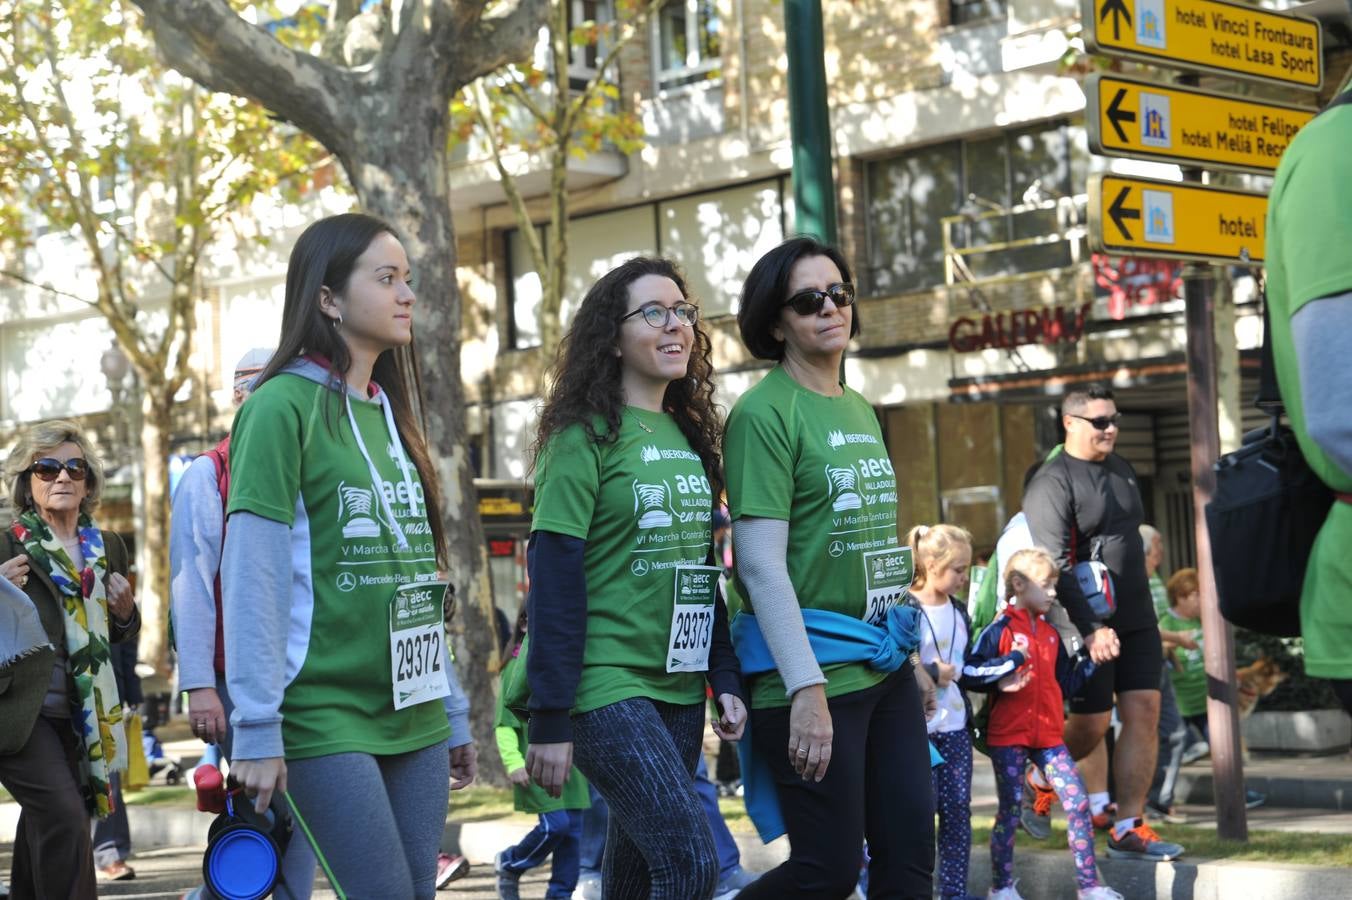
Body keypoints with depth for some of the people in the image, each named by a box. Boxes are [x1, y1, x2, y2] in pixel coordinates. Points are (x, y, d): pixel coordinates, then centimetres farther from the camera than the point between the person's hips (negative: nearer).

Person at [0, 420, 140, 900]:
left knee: (42, 826, 15)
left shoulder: (108, 548, 11)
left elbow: (119, 635, 22)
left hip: (74, 717, 6)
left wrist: (125, 613, 1)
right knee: (65, 816, -19)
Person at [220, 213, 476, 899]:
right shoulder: (285, 404, -8)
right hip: (326, 715, -7)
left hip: (414, 717, 7)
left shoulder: (389, 413, 15)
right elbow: (252, 576, -12)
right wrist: (256, 730, -16)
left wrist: (451, 712, 16)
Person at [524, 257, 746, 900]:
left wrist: (727, 680, 8)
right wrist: (550, 721, -16)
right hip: (607, 688, -7)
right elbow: (553, 581, -12)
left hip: (679, 691, 7)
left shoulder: (689, 436, 13)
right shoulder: (586, 436, -8)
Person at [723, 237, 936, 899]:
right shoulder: (764, 413, -10)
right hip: (813, 672, -8)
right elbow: (761, 565, -17)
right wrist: (807, 689, -22)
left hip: (885, 668, 8)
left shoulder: (860, 411, 15)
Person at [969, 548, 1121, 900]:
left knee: (1078, 803, -3)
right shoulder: (1001, 629, -5)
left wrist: (1090, 660, 8)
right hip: (1008, 736, -5)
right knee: (1010, 810, 3)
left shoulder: (1050, 633, 13)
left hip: (1048, 735, 5)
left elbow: (1065, 684, 16)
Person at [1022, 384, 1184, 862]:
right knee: (1091, 724, -3)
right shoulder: (1053, 482, -13)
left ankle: (1129, 828, 1)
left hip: (1136, 619, 7)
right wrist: (1090, 628, -27)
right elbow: (1053, 566, -21)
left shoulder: (1122, 469, 13)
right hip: (1087, 623, -7)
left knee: (1144, 713, -1)